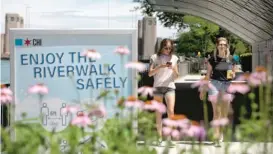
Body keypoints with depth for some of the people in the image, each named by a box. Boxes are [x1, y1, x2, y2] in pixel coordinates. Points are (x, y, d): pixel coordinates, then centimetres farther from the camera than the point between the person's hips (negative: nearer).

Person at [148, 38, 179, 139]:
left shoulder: (174, 58, 10)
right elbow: (150, 73, -2)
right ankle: (160, 136, 6)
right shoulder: (155, 57, 5)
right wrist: (160, 67, -15)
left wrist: (173, 69, -11)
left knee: (171, 111, -14)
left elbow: (176, 76, 10)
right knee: (159, 113, 1)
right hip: (158, 86, 0)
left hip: (170, 86, 1)